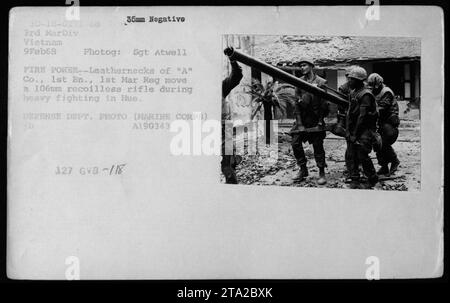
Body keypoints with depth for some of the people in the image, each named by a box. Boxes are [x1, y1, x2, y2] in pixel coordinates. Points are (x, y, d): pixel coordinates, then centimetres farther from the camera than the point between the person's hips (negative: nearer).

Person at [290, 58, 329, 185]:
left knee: (318, 146, 0)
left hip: (315, 119, -4)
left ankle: (321, 173, 10)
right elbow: (297, 103, 3)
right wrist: (299, 122, -4)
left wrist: (320, 121, -9)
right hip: (302, 118, 4)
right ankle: (303, 170, 14)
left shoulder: (321, 82, -4)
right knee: (295, 143, -2)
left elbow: (324, 104, -5)